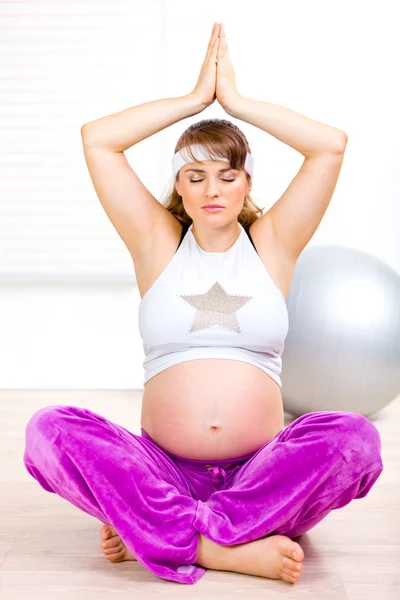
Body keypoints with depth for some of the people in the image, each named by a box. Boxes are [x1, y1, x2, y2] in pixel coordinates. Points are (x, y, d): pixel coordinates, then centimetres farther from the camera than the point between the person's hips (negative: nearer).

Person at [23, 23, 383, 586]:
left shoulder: (269, 244, 9)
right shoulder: (157, 242, 9)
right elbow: (96, 139, 1)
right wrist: (197, 97, 5)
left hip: (260, 474, 1)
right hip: (164, 470, 0)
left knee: (355, 436, -28)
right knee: (48, 428, -24)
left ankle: (153, 531, -21)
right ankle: (229, 548, -25)